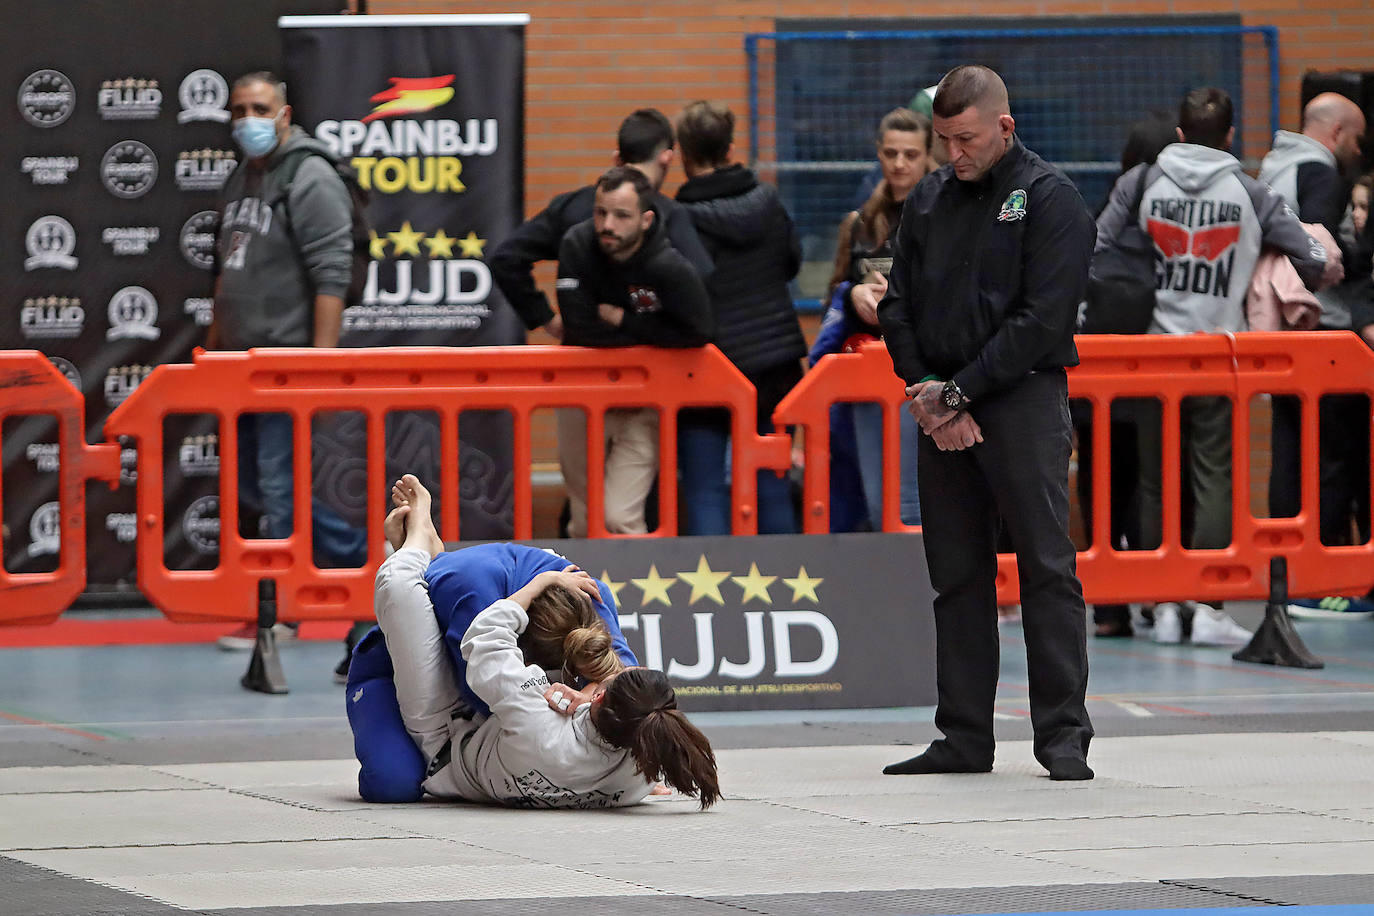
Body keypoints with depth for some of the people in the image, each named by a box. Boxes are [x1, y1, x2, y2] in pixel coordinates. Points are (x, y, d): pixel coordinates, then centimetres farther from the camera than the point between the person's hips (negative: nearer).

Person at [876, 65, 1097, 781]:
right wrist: (924, 389, -3)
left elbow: (1043, 318, -11)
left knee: (1046, 570, -7)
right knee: (957, 576, 7)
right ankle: (964, 737, 11)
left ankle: (1064, 735, -6)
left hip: (1023, 400, -6)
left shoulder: (1049, 199, -4)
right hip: (942, 409, 6)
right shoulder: (929, 202, 14)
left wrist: (959, 392, -12)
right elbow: (896, 305, 14)